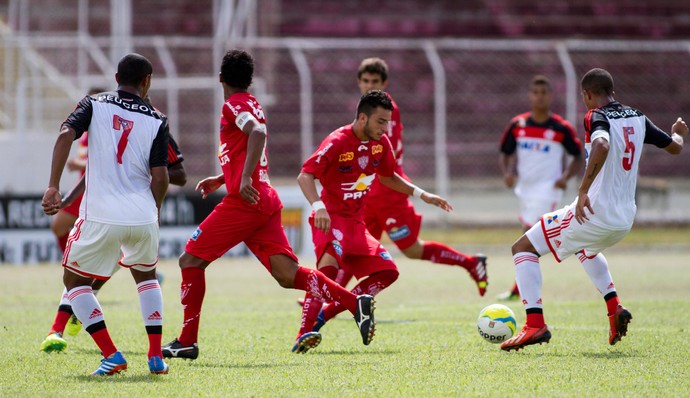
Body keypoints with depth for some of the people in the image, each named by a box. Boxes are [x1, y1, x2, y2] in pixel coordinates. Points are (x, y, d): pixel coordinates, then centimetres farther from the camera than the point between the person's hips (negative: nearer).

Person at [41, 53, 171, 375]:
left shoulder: (94, 105, 6)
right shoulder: (156, 121, 5)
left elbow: (66, 135, -11)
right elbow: (160, 176, -1)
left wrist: (53, 187, -12)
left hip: (101, 216, -2)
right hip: (142, 216, 2)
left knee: (75, 280, 17)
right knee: (145, 275, 29)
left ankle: (111, 356, 2)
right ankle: (156, 356, 18)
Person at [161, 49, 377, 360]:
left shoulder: (233, 105, -5)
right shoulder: (253, 105, 22)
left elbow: (258, 132, -25)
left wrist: (244, 179, -32)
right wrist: (221, 179, 37)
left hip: (244, 202, -8)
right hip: (266, 203, 8)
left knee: (191, 260, 1)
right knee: (287, 274, -2)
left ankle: (187, 341, 0)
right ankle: (355, 303, -16)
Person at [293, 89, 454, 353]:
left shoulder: (381, 143, 5)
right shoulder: (338, 142, -17)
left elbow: (387, 177, 23)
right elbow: (305, 175, -24)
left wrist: (422, 195, 18)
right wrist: (318, 207, -40)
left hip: (356, 222, 8)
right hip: (331, 218, -8)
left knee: (388, 271, 0)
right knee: (330, 262, -34)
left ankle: (324, 316, -3)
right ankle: (304, 334, -39)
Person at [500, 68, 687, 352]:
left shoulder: (596, 117, -12)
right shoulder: (637, 118, 9)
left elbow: (602, 146, -35)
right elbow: (674, 147, 20)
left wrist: (583, 190, -34)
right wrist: (679, 134, 44)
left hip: (594, 212, -8)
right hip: (625, 219, 8)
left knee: (523, 248, 2)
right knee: (586, 248, 41)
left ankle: (535, 324, -13)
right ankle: (614, 308, 25)